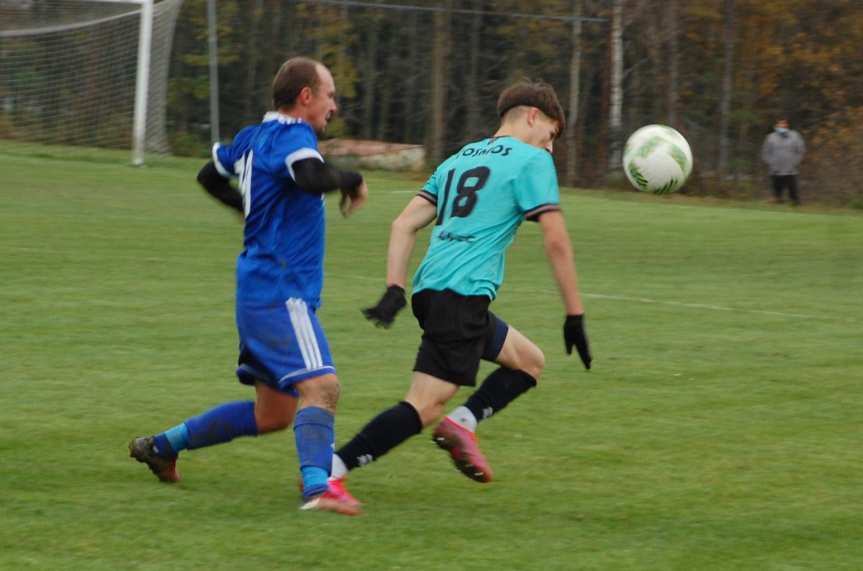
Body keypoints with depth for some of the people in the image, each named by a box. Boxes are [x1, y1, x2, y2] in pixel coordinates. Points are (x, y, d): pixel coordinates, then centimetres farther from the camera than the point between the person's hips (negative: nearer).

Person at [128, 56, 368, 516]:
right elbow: (314, 178, -34)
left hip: (260, 290, 10)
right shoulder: (293, 136, -13)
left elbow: (209, 176, 31)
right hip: (281, 292, -10)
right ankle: (316, 488, -37)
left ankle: (163, 445, 24)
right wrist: (351, 181, -15)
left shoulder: (253, 138, 15)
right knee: (321, 386, -23)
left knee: (272, 413, 15)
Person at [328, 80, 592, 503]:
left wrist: (395, 289, 9)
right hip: (463, 294, -9)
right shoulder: (532, 161, 2)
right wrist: (575, 316, 0)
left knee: (529, 362, 20)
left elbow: (404, 224, 16)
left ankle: (462, 423, 0)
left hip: (429, 290, 9)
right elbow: (556, 242, -4)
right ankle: (330, 471, -21)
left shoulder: (459, 159, 24)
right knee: (424, 407, -13)